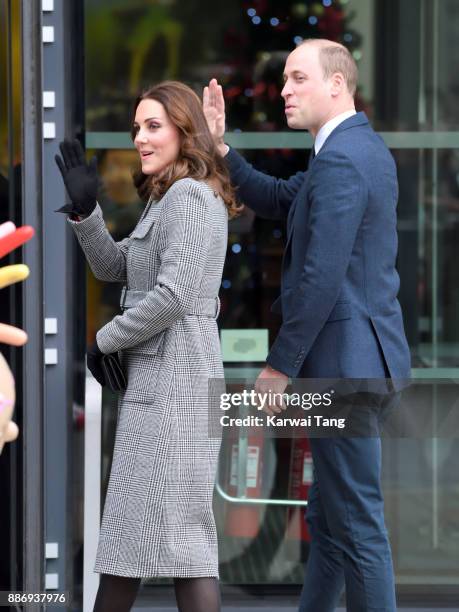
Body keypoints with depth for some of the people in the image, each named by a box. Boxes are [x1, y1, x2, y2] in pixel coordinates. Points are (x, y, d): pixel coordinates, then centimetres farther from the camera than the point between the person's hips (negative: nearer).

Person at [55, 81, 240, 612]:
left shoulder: (190, 197, -13)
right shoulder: (167, 199, 20)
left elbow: (172, 296, -21)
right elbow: (113, 266, 21)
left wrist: (104, 340, -10)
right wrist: (84, 211, 5)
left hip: (173, 375, -11)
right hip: (156, 373, 11)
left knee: (179, 526, -9)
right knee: (132, 521, 14)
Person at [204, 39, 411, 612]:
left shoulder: (340, 161, -19)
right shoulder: (362, 146, 12)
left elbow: (322, 279, -23)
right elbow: (280, 201, 17)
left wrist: (280, 366, -16)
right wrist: (221, 147, 8)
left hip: (345, 359, -10)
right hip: (357, 354, 10)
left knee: (356, 522, -2)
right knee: (327, 516, 19)